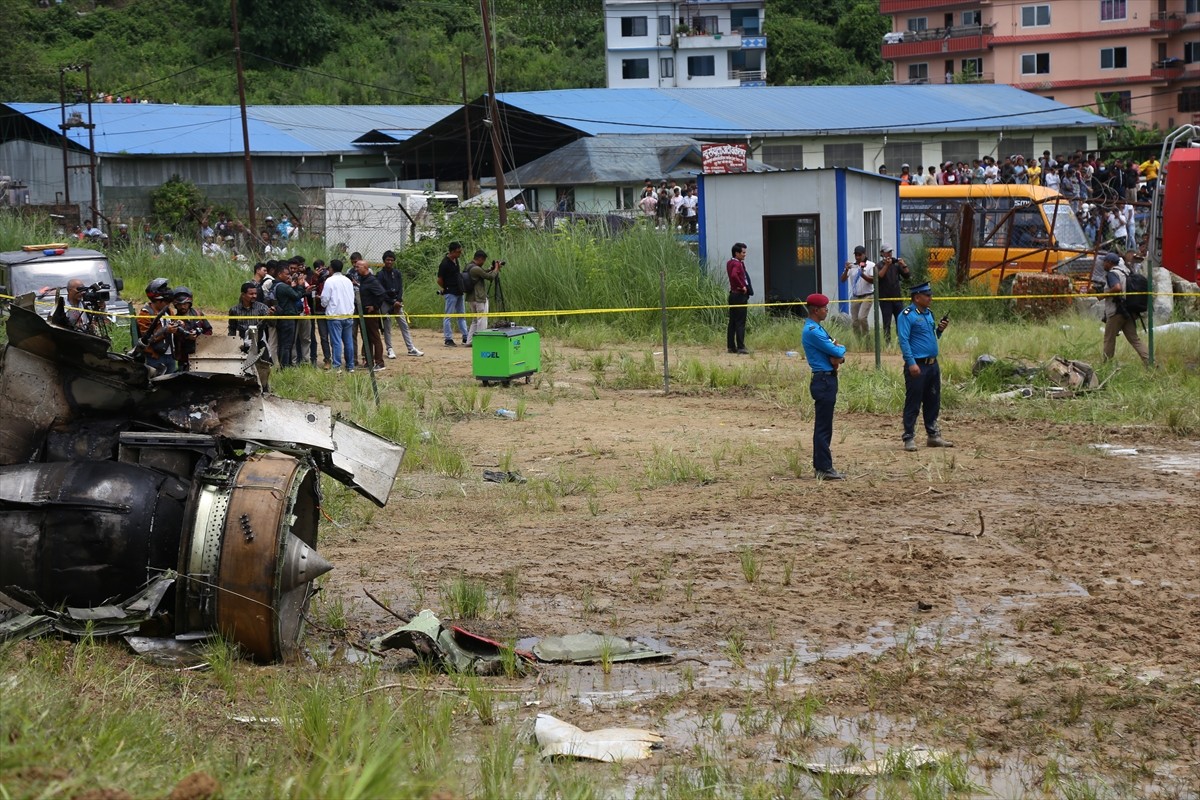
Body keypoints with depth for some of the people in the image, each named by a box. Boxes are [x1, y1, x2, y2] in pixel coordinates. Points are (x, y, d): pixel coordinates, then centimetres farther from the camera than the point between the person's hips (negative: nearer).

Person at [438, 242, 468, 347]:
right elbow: (439, 280, -14)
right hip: (451, 293, -9)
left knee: (462, 315, 13)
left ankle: (465, 337, 18)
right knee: (448, 316, -2)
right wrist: (446, 288, -2)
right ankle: (448, 339, 1)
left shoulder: (455, 260, 6)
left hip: (459, 292, 9)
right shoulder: (445, 264, -19)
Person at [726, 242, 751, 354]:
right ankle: (740, 347, -9)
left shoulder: (730, 263, 12)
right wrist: (742, 286, -24)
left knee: (732, 322, 12)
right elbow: (734, 275, -34)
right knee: (740, 323, -8)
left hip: (733, 294, 10)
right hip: (740, 295, -10)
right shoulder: (737, 264, -16)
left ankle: (731, 346, 16)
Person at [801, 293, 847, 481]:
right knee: (823, 427, -8)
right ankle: (825, 468, -6)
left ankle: (820, 465, 19)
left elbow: (835, 350, 16)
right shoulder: (812, 331, -17)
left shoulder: (817, 329, 16)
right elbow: (836, 351, -18)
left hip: (828, 380, 11)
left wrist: (839, 357, -8)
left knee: (823, 425, 14)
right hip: (823, 380, -11)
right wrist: (841, 349, 5)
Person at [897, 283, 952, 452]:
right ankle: (909, 438, 1)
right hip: (917, 366, -8)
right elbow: (903, 340, -16)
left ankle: (933, 435, 22)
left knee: (933, 402, 13)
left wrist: (939, 329, 3)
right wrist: (911, 363, -23)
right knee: (913, 403, -4)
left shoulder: (929, 313, 15)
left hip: (933, 364, 8)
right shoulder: (907, 315, -10)